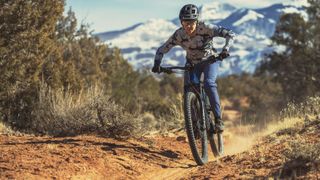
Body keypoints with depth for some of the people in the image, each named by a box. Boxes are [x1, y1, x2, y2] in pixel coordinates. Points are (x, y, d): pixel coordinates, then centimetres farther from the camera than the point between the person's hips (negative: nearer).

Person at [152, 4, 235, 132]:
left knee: (209, 84, -29)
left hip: (210, 60, -3)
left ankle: (218, 118, -23)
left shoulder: (206, 28, -29)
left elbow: (230, 34, -33)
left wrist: (225, 50, -50)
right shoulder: (179, 35, -22)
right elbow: (162, 50, -15)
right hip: (192, 63, 3)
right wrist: (157, 64, -33)